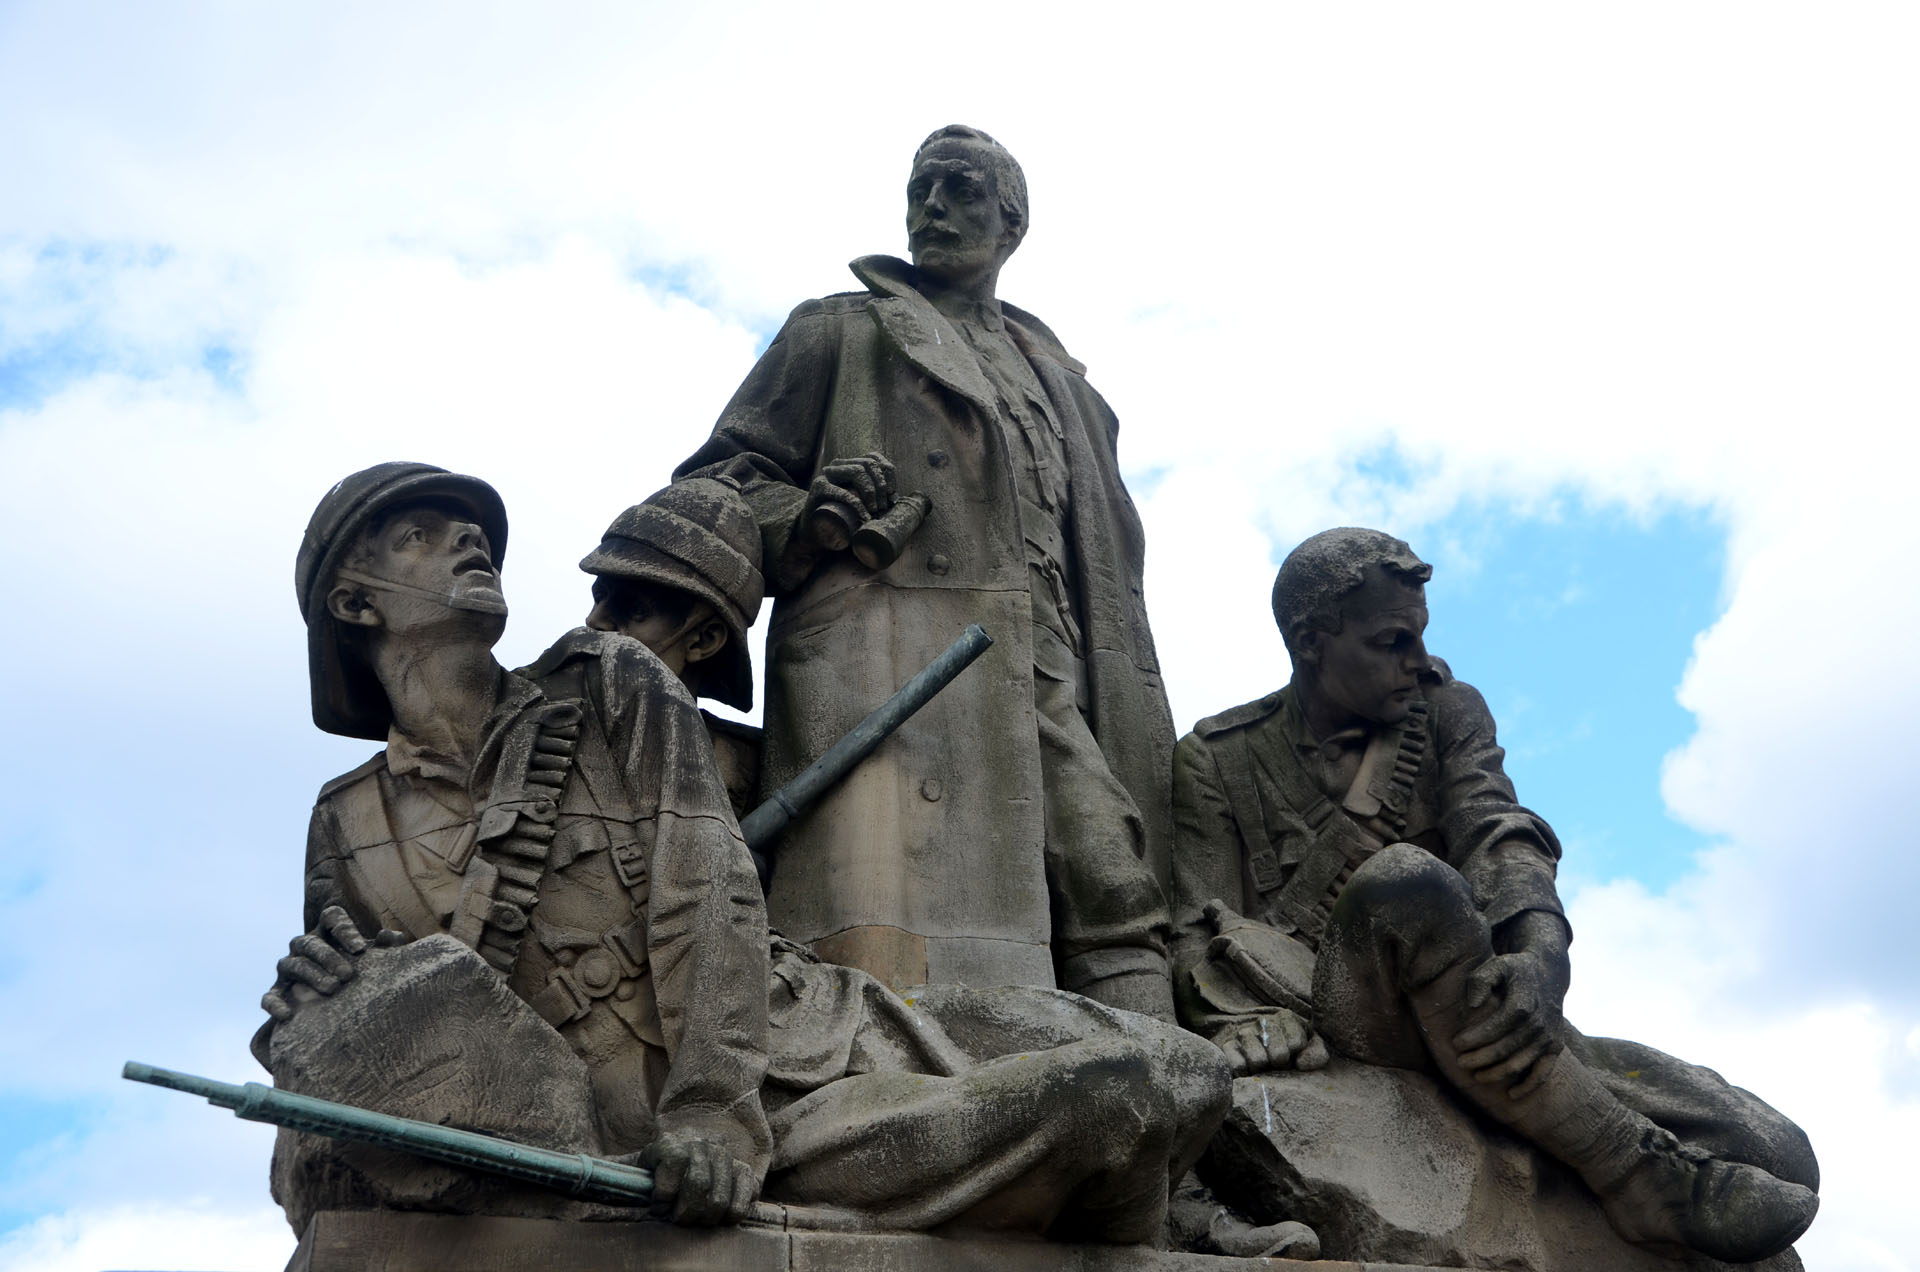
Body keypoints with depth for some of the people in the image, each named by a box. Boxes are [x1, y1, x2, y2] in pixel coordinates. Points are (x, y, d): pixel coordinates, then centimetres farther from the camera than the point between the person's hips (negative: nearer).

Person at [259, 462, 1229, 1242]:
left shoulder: (604, 682, 8)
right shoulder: (350, 829, 10)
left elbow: (707, 890, -6)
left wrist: (718, 1104, -21)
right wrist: (311, 1006, -10)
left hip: (823, 1028, 3)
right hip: (664, 1132, -3)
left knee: (1183, 1075, -13)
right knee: (1108, 1100, -23)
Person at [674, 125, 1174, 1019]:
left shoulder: (1060, 384, 33)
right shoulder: (840, 331, 22)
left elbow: (1104, 573, 27)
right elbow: (719, 481, 14)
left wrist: (1123, 732, 14)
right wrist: (802, 518, -10)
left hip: (1042, 677, 4)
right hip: (887, 649, -4)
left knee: (1114, 883, -13)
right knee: (889, 947, -21)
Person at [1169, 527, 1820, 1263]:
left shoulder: (1447, 712, 16)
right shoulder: (1217, 761, 9)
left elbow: (1499, 837, -4)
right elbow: (1202, 933, -1)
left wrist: (1542, 952, -28)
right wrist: (1247, 1017, -26)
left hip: (1483, 1024, 2)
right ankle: (1636, 1174, -36)